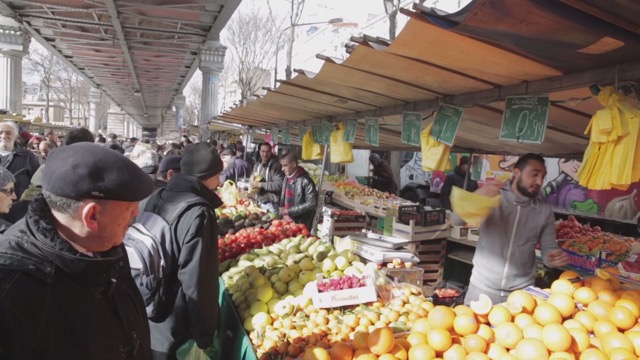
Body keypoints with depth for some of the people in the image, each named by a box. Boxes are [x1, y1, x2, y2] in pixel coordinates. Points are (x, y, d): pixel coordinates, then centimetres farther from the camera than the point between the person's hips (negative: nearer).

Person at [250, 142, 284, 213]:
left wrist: (261, 184, -20)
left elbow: (279, 184, -22)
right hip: (259, 202, 7)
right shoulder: (257, 165, 12)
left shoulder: (276, 165, -13)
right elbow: (252, 179, 25)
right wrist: (252, 182, 0)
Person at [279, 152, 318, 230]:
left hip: (301, 224, -7)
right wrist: (281, 211, 1)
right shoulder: (286, 178, 8)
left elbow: (312, 203, -20)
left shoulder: (305, 180, -17)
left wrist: (289, 211, -20)